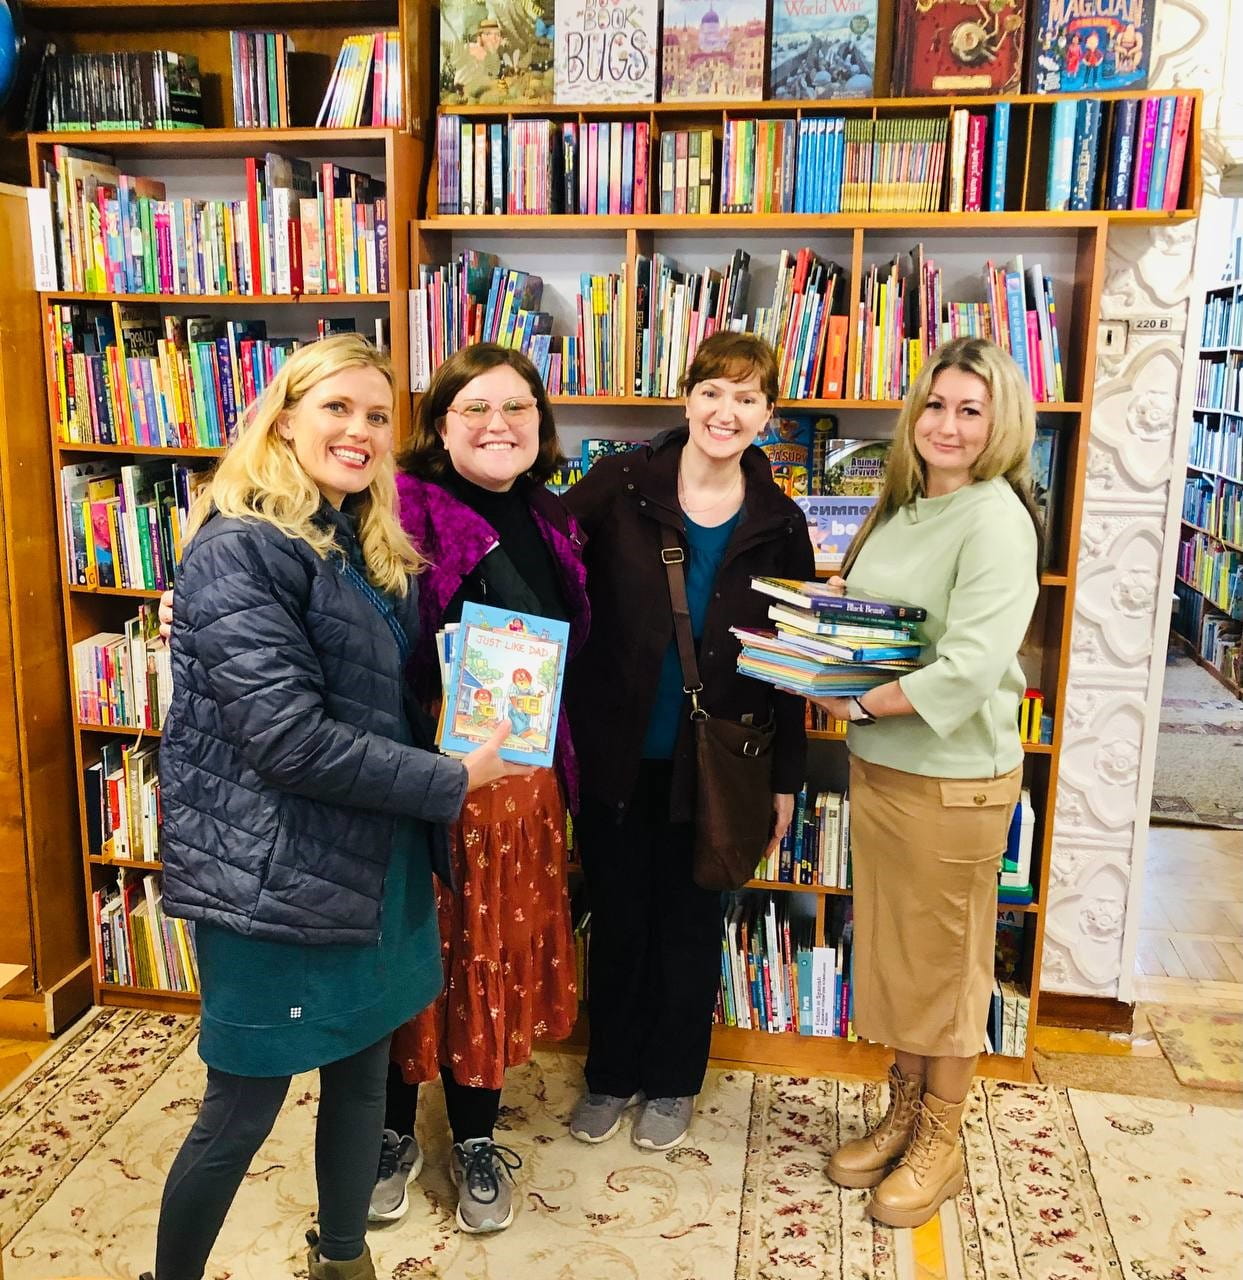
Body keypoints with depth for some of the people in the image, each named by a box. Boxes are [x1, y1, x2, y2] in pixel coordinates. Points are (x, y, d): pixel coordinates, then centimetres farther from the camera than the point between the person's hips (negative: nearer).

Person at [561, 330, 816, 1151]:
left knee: (691, 924, 15)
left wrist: (786, 777, 1)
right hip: (618, 753, 0)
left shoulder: (780, 526, -3)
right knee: (617, 919, 14)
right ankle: (611, 1074, 36)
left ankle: (673, 1082, 36)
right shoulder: (617, 489, -7)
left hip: (715, 763, 1)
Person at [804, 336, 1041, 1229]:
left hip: (955, 776, -7)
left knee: (944, 962, 9)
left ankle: (940, 1144, 30)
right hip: (877, 764, 7)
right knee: (889, 953, 18)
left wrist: (863, 706, -18)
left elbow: (970, 667, -25)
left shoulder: (996, 517, -16)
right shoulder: (902, 509, 9)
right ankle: (902, 1116, 38)